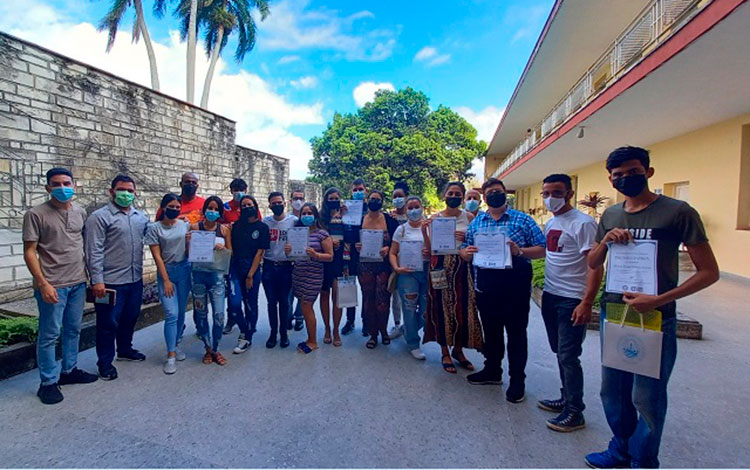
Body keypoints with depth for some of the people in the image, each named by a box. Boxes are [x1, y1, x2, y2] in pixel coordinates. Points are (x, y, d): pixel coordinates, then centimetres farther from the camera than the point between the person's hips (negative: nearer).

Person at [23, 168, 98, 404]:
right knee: (49, 335, 4)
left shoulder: (80, 212, 7)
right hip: (52, 285, -5)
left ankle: (69, 370, 31)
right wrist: (42, 283, -16)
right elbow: (29, 252, -9)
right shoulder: (36, 214, -7)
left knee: (73, 330, 16)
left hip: (78, 282, 5)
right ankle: (48, 382, 18)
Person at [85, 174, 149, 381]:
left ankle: (125, 350, 40)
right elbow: (94, 251, -12)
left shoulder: (141, 217, 10)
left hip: (135, 279, 6)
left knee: (130, 317, 20)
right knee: (108, 323, 6)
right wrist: (97, 280, -15)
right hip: (111, 281, -6)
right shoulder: (100, 217, -8)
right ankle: (105, 362, 22)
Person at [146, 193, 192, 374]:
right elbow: (157, 256, -6)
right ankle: (171, 355, 1)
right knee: (171, 314, -9)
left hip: (184, 270, 3)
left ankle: (176, 344, 28)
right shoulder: (154, 228, -3)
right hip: (166, 271, -3)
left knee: (181, 312, 9)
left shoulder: (185, 225, 5)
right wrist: (166, 280, -8)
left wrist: (190, 241, -12)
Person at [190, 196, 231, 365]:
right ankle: (208, 348, 26)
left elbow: (230, 252, 6)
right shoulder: (195, 227, 1)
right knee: (201, 314, 9)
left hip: (217, 275, 0)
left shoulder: (224, 229, 3)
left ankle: (215, 349, 17)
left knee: (219, 314, -2)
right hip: (199, 274, 0)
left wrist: (222, 248, -14)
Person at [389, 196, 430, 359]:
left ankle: (409, 331, 32)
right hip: (407, 272, -1)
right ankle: (413, 344, 14)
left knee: (426, 308, 4)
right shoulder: (401, 229, 6)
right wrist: (397, 268, -12)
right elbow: (392, 253, 5)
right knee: (410, 308, -2)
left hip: (426, 271, 1)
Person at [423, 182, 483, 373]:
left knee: (464, 307, 3)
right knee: (442, 308, 3)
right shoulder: (435, 217, 3)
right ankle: (445, 352, 20)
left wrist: (465, 239, -11)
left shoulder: (469, 217, 7)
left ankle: (458, 349, 25)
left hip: (462, 266, 2)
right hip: (441, 266, -1)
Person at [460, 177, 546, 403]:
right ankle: (492, 370, 35)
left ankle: (517, 380, 22)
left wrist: (519, 251, -21)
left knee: (516, 333, 6)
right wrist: (467, 252, -12)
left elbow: (542, 249, -4)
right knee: (490, 330, 17)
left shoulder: (523, 220, 0)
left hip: (515, 287, -4)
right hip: (485, 288, 4)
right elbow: (464, 252, 12)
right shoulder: (476, 223, 11)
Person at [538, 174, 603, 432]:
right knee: (559, 352, 18)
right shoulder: (550, 223, 11)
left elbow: (596, 266, -18)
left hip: (572, 301, -8)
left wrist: (586, 303, -22)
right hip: (550, 295, 8)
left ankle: (574, 412, 16)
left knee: (568, 356, 0)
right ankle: (566, 398, 33)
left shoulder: (583, 223, -14)